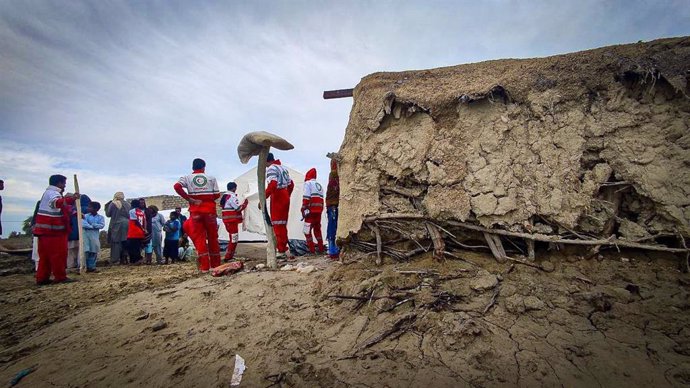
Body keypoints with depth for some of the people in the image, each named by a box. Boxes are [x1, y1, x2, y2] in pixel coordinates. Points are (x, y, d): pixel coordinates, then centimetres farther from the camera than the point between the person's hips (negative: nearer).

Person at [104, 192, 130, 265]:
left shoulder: (113, 204, -6)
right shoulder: (127, 204, 7)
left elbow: (108, 214, 1)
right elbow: (129, 215, 12)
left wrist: (107, 206, 11)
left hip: (116, 225, -4)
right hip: (126, 225, 4)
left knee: (116, 242, 0)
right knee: (125, 242, 9)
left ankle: (115, 260, -2)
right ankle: (124, 259, 12)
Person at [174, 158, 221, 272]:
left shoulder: (187, 178, 5)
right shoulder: (211, 178, 6)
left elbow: (177, 186, -14)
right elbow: (217, 195, 2)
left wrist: (189, 199, -8)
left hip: (195, 211, 0)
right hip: (210, 210, 1)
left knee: (199, 238, 3)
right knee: (213, 237, 10)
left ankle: (204, 266, -3)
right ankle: (216, 264, 16)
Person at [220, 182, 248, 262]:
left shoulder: (224, 196, 15)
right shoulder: (232, 196, -16)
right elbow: (238, 208, -17)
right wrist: (245, 203, -2)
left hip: (226, 220, 10)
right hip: (232, 220, -10)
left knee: (233, 237, 20)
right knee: (234, 238, -6)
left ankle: (230, 255, 28)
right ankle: (227, 257, -5)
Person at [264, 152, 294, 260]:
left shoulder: (271, 168, -8)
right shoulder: (283, 168, 18)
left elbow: (272, 185, -23)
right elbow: (291, 184, 19)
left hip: (277, 198, -8)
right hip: (285, 198, 9)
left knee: (278, 226, -7)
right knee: (283, 225, 14)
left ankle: (283, 251, -11)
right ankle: (283, 249, 19)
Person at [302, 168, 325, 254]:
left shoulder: (308, 183, 1)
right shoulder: (319, 185, 22)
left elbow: (306, 197, -11)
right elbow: (321, 199, 17)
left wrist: (304, 209, -12)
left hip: (311, 210, -7)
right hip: (319, 211, 7)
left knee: (307, 230, 0)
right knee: (317, 229, 16)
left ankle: (311, 250, -3)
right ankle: (321, 249, 17)